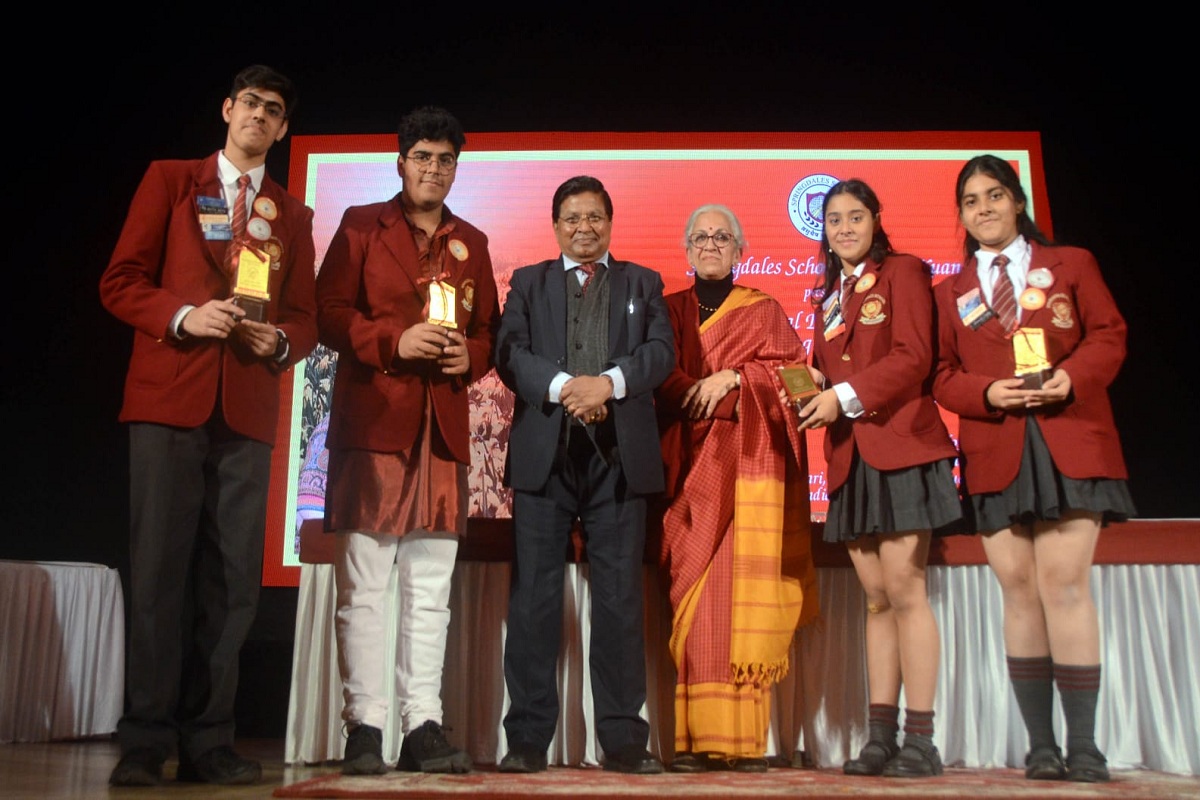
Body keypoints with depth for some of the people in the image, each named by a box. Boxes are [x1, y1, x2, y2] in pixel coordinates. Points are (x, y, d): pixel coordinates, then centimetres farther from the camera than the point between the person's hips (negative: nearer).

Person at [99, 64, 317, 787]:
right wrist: (182, 316, -12)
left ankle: (207, 742, 8)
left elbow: (306, 317, 15)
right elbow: (121, 280, 6)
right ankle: (145, 743, 5)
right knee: (160, 569, -4)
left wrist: (279, 341, -6)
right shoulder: (170, 180, 12)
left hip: (249, 408, 2)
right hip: (170, 397, -2)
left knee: (231, 578, 0)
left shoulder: (293, 214, 19)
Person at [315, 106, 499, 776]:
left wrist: (469, 355, -3)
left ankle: (424, 726, 12)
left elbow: (489, 327, 19)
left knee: (432, 591, 6)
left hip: (444, 428, 4)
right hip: (372, 422, -3)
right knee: (364, 587, -2)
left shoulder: (472, 242, 19)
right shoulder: (361, 225, 8)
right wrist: (394, 341, -14)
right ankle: (364, 727, 6)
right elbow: (329, 311, 0)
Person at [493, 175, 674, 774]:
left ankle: (623, 739, 10)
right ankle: (527, 739, 9)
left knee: (620, 598, 2)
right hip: (543, 453, 0)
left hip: (619, 454, 0)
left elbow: (661, 350, 3)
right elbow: (509, 352, 1)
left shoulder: (642, 283, 19)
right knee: (534, 596, 1)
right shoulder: (528, 283, 17)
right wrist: (562, 386, -15)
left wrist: (609, 382, -15)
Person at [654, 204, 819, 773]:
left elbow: (789, 369, 3)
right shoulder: (669, 311, 18)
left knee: (744, 590, -8)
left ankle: (745, 738, -4)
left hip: (749, 463, -1)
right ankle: (697, 736, -4)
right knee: (695, 594, -6)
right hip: (691, 466, 1)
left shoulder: (764, 311, 16)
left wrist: (731, 378, -9)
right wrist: (700, 391, -9)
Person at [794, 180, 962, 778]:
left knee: (904, 590, -8)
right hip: (849, 457, 6)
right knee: (875, 598, 6)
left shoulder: (904, 272, 2)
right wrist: (813, 393, 1)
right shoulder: (827, 296, 22)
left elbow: (914, 357, -10)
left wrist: (846, 395, -15)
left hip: (901, 447, -6)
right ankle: (879, 738, 9)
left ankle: (920, 741, -1)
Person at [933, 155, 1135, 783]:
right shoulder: (950, 292, 16)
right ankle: (1040, 744, 8)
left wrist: (1072, 376, -13)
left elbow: (1108, 335, 6)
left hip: (1070, 442, -2)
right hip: (995, 452, 2)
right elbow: (942, 374, 10)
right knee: (1019, 591, 1)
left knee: (1064, 583, -8)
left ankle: (1083, 746, 0)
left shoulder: (1071, 264, 14)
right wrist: (987, 392, -9)